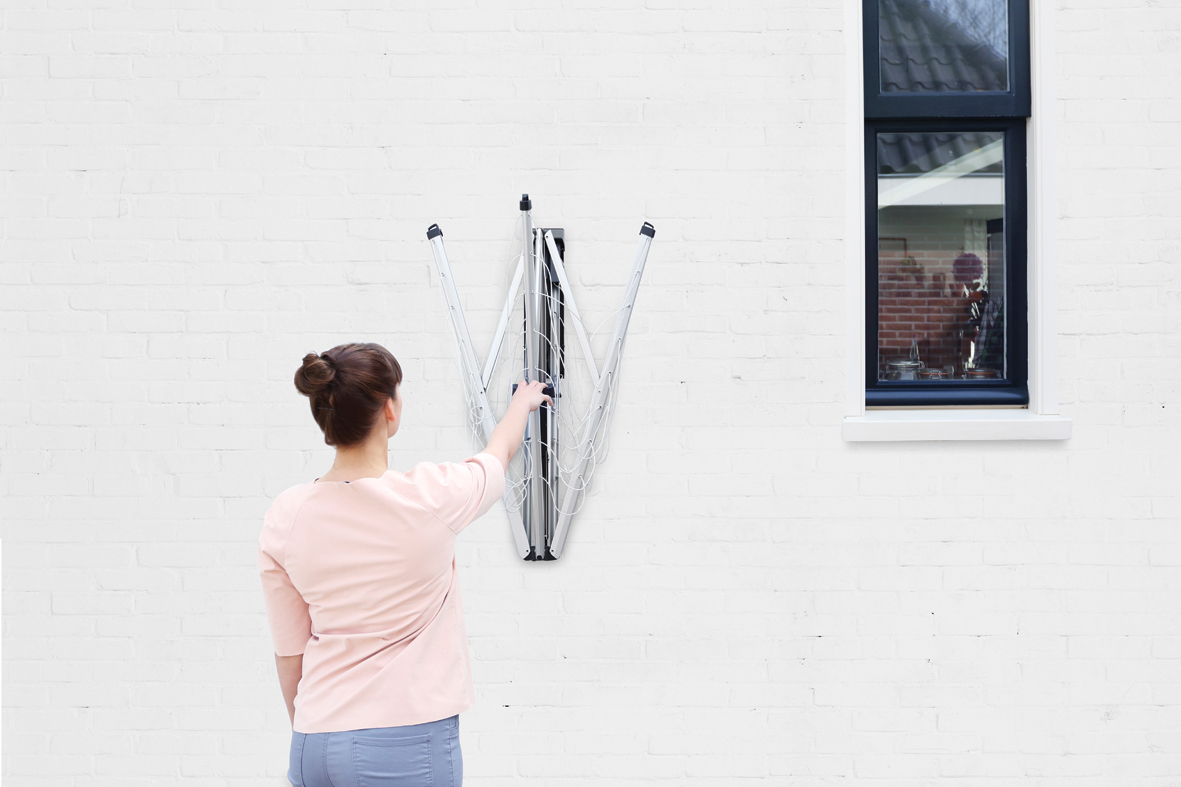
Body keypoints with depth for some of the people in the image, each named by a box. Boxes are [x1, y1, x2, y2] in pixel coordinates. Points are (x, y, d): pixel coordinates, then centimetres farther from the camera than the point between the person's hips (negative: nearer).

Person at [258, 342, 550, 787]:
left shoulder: (284, 517, -4)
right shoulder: (431, 497, -13)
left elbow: (289, 653, 5)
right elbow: (501, 451, 10)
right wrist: (523, 401, 32)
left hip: (315, 746, 4)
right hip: (408, 746, -4)